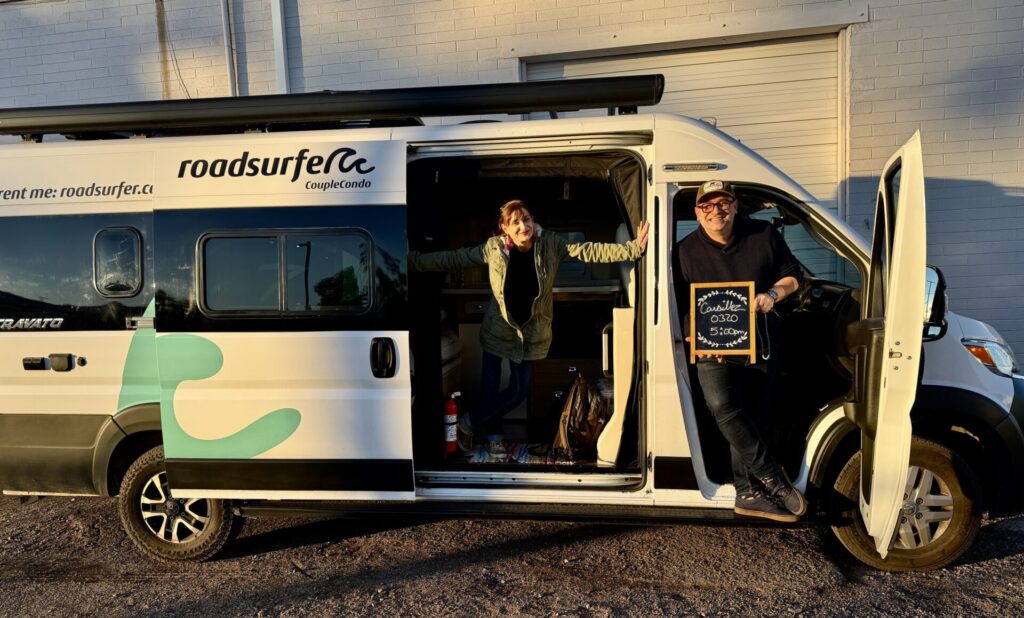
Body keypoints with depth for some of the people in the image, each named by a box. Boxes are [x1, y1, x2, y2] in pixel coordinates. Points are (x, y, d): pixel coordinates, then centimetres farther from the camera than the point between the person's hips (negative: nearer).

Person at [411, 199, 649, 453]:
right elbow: (454, 258, -6)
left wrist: (633, 248, -21)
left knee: (520, 390, 6)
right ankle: (492, 432, 35)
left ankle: (469, 423, 28)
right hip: (497, 329, -1)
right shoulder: (493, 248, -13)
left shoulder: (550, 244, -12)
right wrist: (414, 259, -7)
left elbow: (590, 251, -14)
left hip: (531, 333, 2)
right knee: (490, 386, 8)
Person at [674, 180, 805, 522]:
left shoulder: (764, 235, 0)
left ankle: (748, 493, 20)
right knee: (721, 404, -28)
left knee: (750, 417, 6)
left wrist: (773, 294, -12)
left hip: (760, 343, 2)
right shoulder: (686, 250, -4)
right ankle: (772, 476, -13)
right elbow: (682, 305, -1)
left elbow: (792, 275, 10)